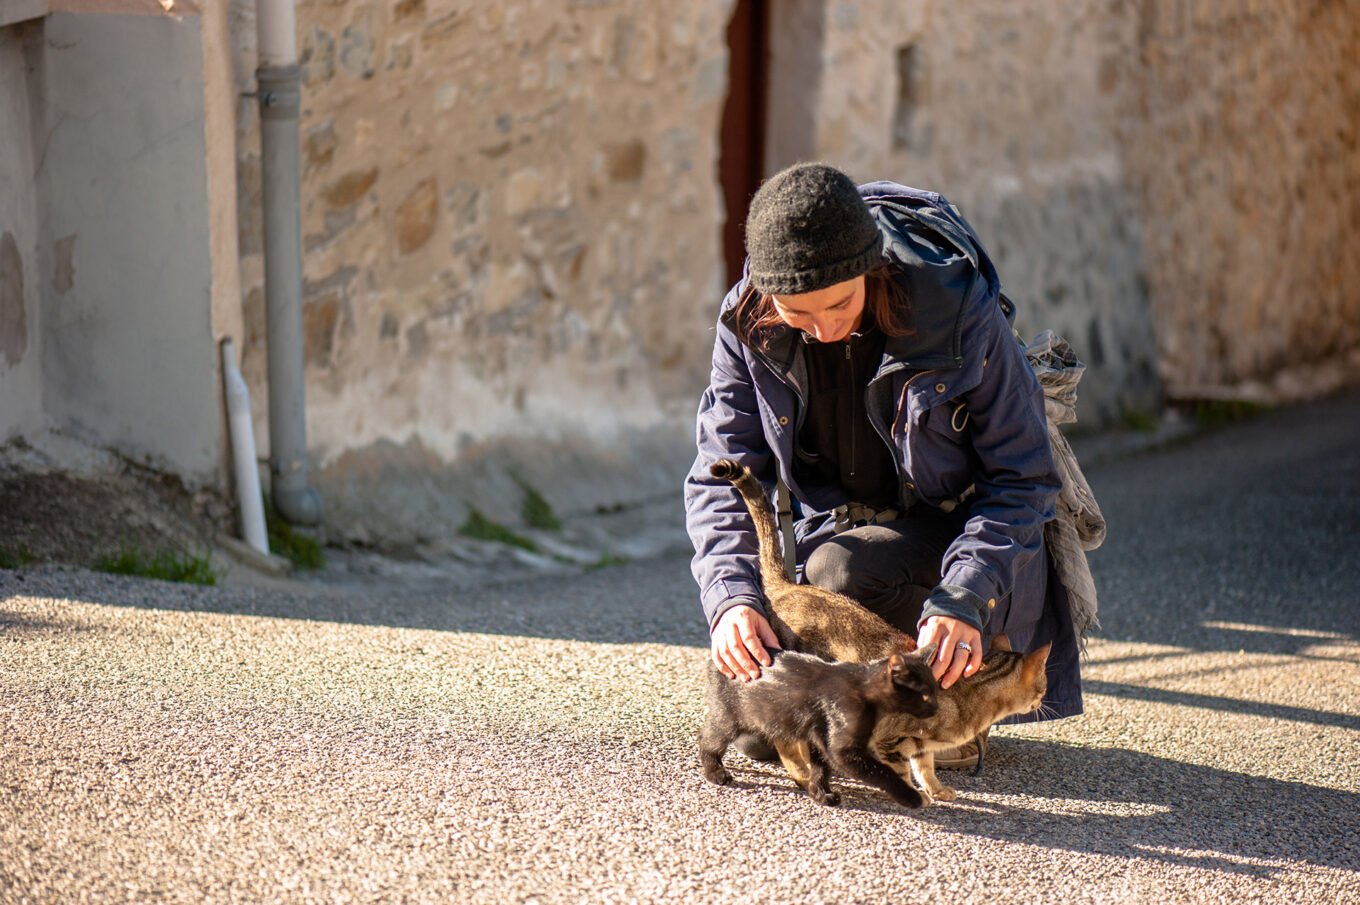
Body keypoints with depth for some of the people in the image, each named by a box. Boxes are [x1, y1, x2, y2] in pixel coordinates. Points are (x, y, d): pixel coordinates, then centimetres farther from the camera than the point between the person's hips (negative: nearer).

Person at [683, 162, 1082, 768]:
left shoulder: (957, 306, -26)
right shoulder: (749, 327, -15)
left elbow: (1022, 478, -21)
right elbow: (722, 476, -12)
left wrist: (964, 599, -37)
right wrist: (731, 597, -32)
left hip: (961, 531, -4)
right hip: (845, 530, 4)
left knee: (839, 572, -34)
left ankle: (955, 691, -6)